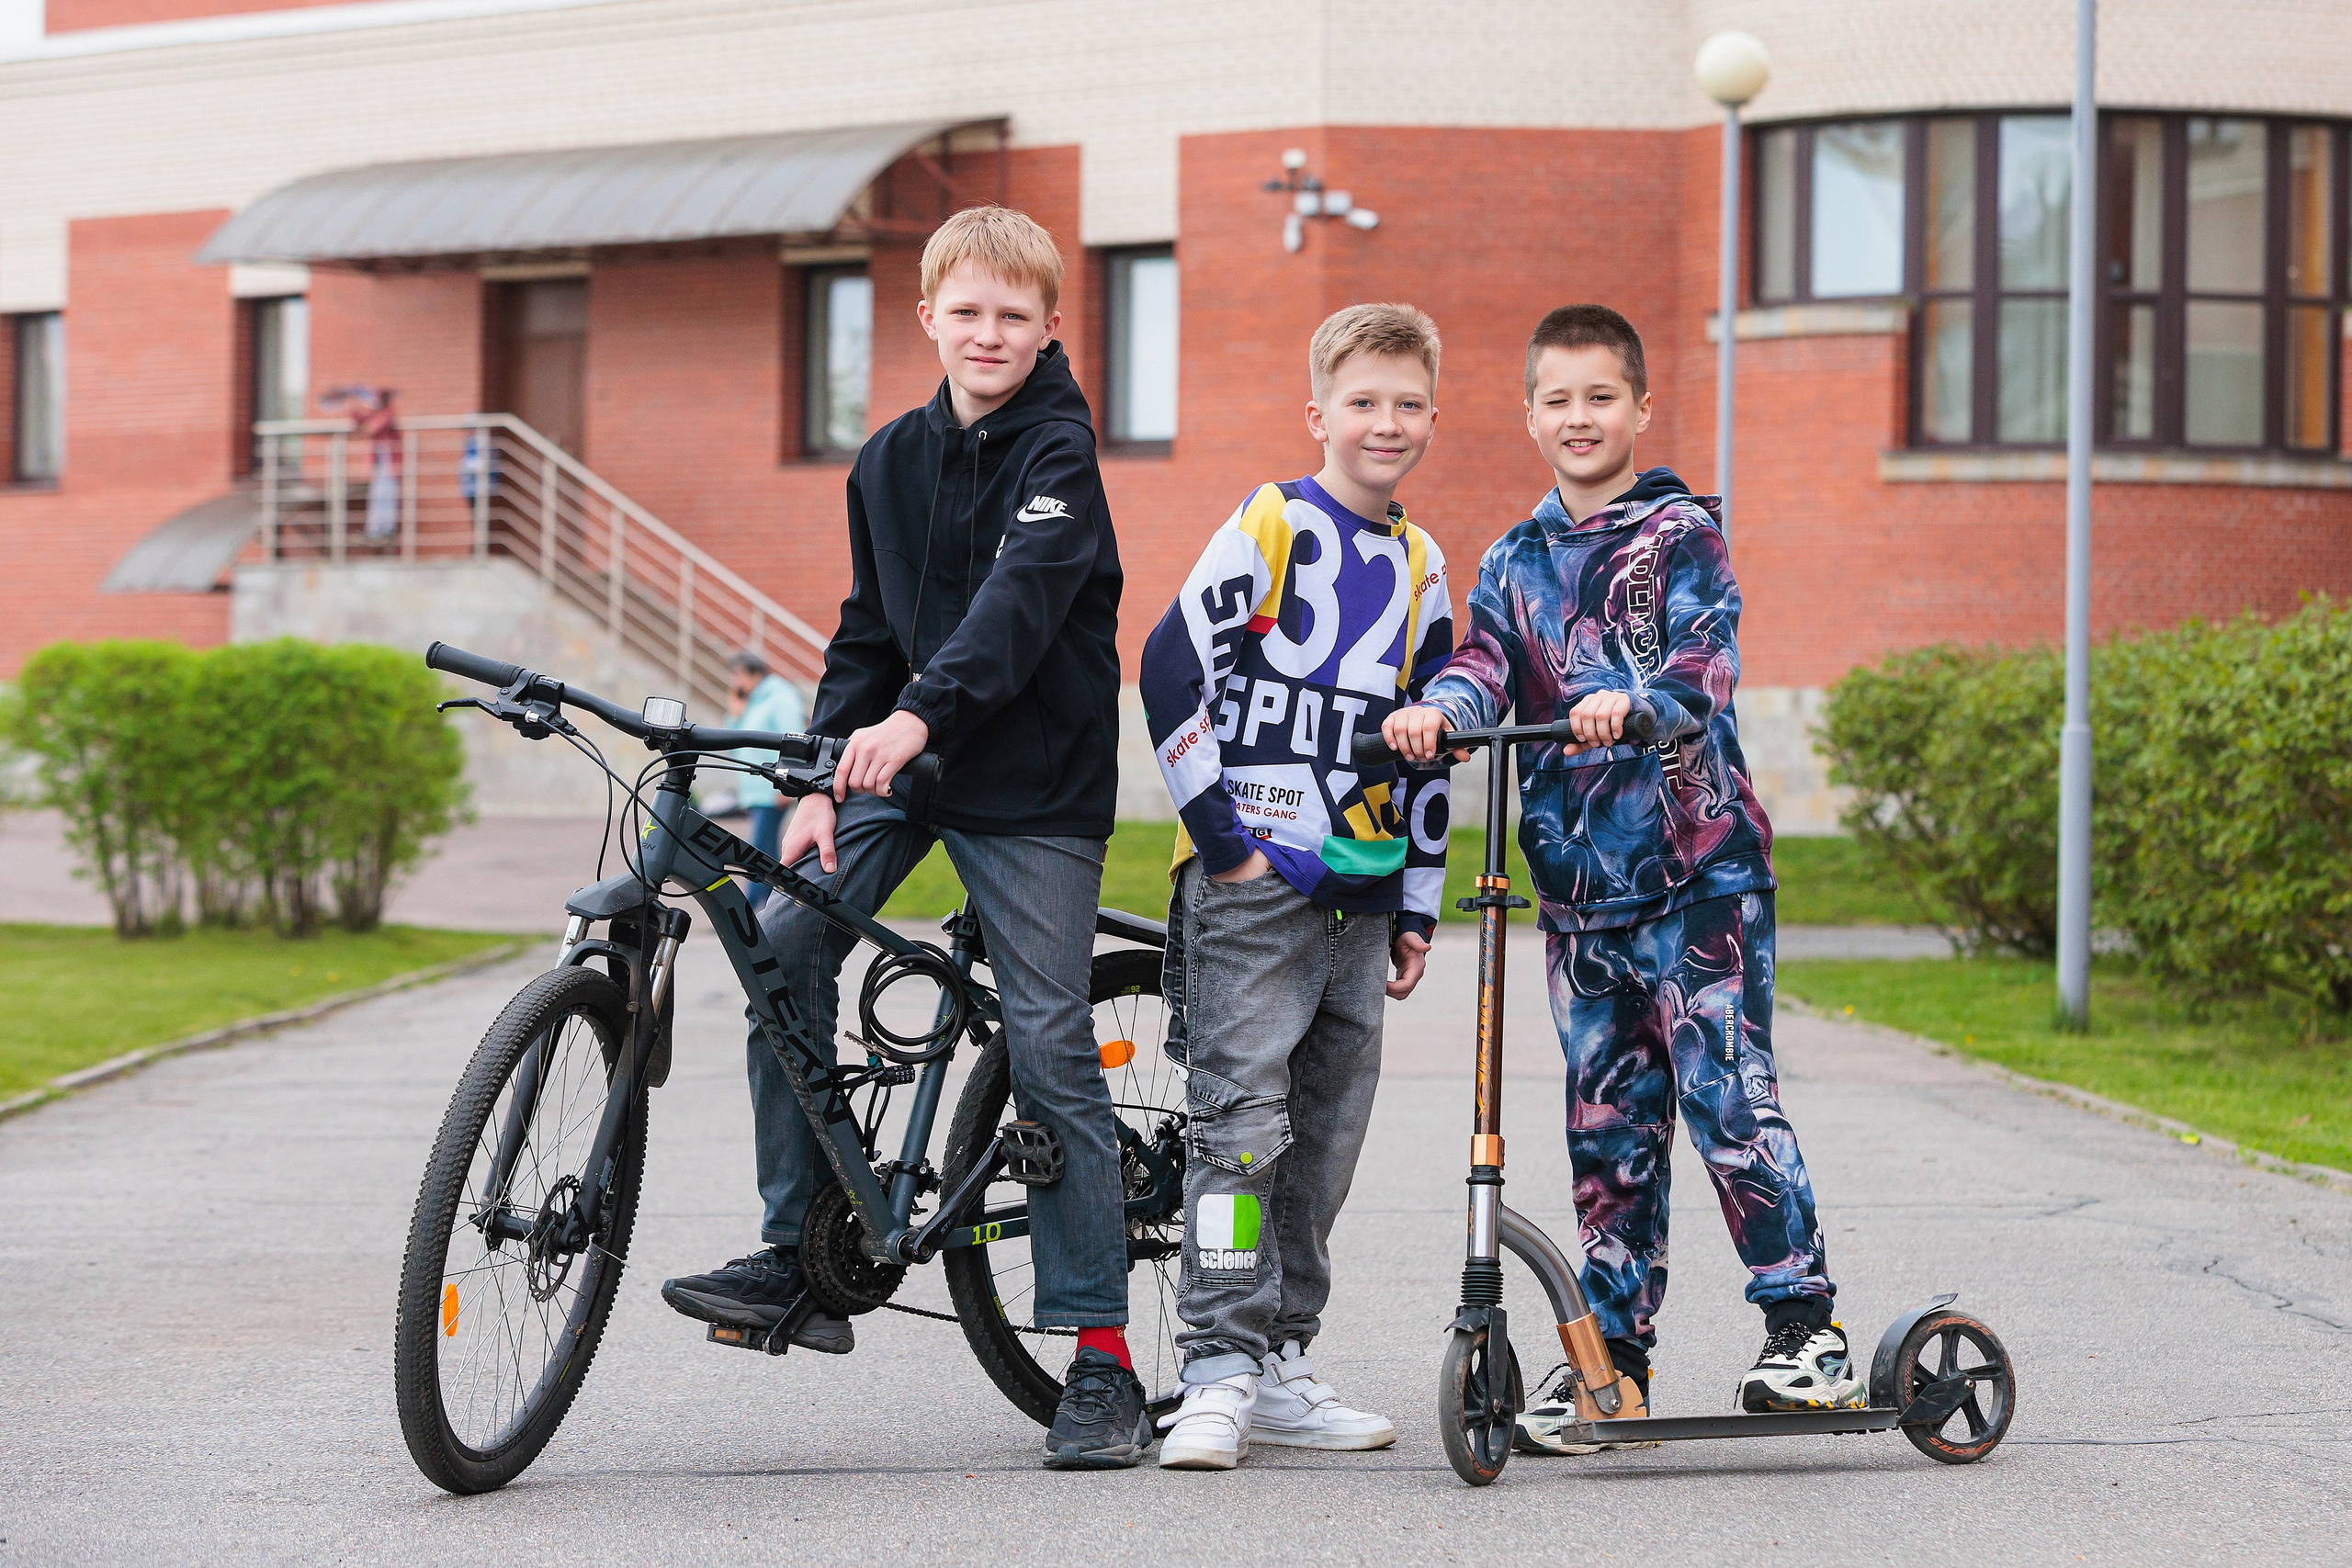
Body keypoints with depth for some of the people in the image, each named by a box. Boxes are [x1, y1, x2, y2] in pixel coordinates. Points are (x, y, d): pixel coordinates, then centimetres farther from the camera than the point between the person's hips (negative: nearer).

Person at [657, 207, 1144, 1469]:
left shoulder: (1057, 454, -10)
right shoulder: (891, 459, 9)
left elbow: (1017, 601, -26)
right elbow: (869, 631, 14)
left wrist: (919, 716, -40)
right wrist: (827, 781, 2)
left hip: (1035, 782, -6)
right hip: (904, 760, 6)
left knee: (1052, 1052, -6)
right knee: (783, 940, -15)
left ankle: (1101, 1356, 0)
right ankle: (799, 1249, -5)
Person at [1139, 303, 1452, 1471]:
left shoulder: (1420, 567, 13)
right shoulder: (1271, 528, -6)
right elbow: (1170, 671, -12)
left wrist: (1418, 903, 15)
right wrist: (1221, 836, -13)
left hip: (1359, 887, 6)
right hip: (1252, 878, -6)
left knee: (1325, 1134, 8)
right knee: (1241, 1122, -11)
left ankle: (1281, 1368, 16)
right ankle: (1220, 1374, -10)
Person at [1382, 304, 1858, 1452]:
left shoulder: (1680, 533, 0)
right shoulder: (1516, 563, 14)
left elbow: (1705, 659, -15)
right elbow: (1484, 659, 0)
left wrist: (1630, 701, -35)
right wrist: (1439, 706, -23)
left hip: (1698, 869, -5)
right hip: (1577, 881, 5)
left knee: (1728, 1097, -11)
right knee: (1607, 1127, 7)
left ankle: (1805, 1325, -2)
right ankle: (1616, 1356, 13)